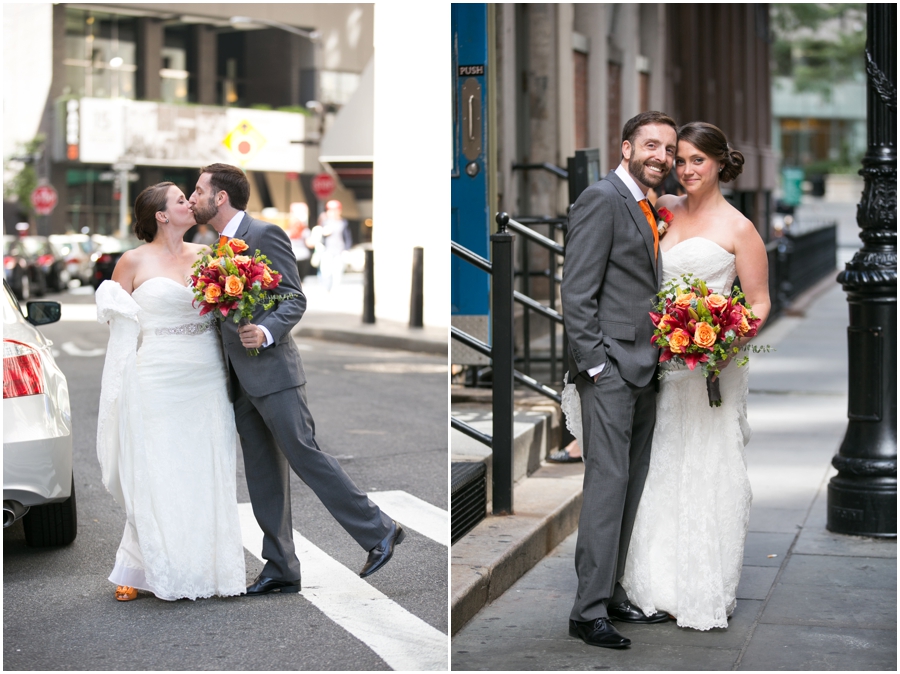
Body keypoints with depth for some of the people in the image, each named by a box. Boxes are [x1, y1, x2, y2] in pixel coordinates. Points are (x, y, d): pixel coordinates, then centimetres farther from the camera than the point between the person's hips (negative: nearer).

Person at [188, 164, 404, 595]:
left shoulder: (265, 234, -8)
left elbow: (294, 300, -13)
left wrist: (266, 332, -28)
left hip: (273, 372, -8)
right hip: (242, 380, 8)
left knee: (304, 455, -9)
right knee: (262, 475, 8)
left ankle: (379, 531, 1)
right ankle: (280, 568, 12)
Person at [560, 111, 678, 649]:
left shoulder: (648, 208, 18)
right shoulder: (601, 199, -9)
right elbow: (577, 294, -14)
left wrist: (661, 357, 11)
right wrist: (594, 364, -18)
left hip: (643, 371, 9)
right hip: (610, 368, -9)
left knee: (632, 488, 11)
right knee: (608, 484, -9)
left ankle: (615, 595, 18)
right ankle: (589, 611, -5)